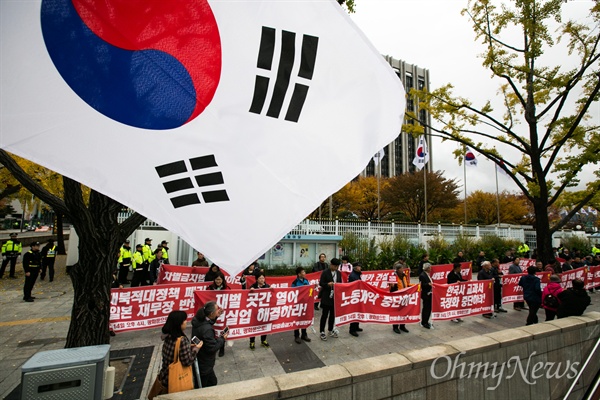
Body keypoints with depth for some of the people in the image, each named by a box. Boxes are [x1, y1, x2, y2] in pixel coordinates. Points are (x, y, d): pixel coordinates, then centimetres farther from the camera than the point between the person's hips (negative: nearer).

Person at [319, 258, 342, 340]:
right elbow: (320, 283, -11)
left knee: (333, 314, 14)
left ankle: (331, 330, 31)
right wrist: (328, 284, -27)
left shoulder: (338, 273, 8)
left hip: (335, 297, 5)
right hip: (326, 297, -5)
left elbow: (340, 283, 14)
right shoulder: (325, 272, -9)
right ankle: (322, 332, 14)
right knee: (324, 315, 2)